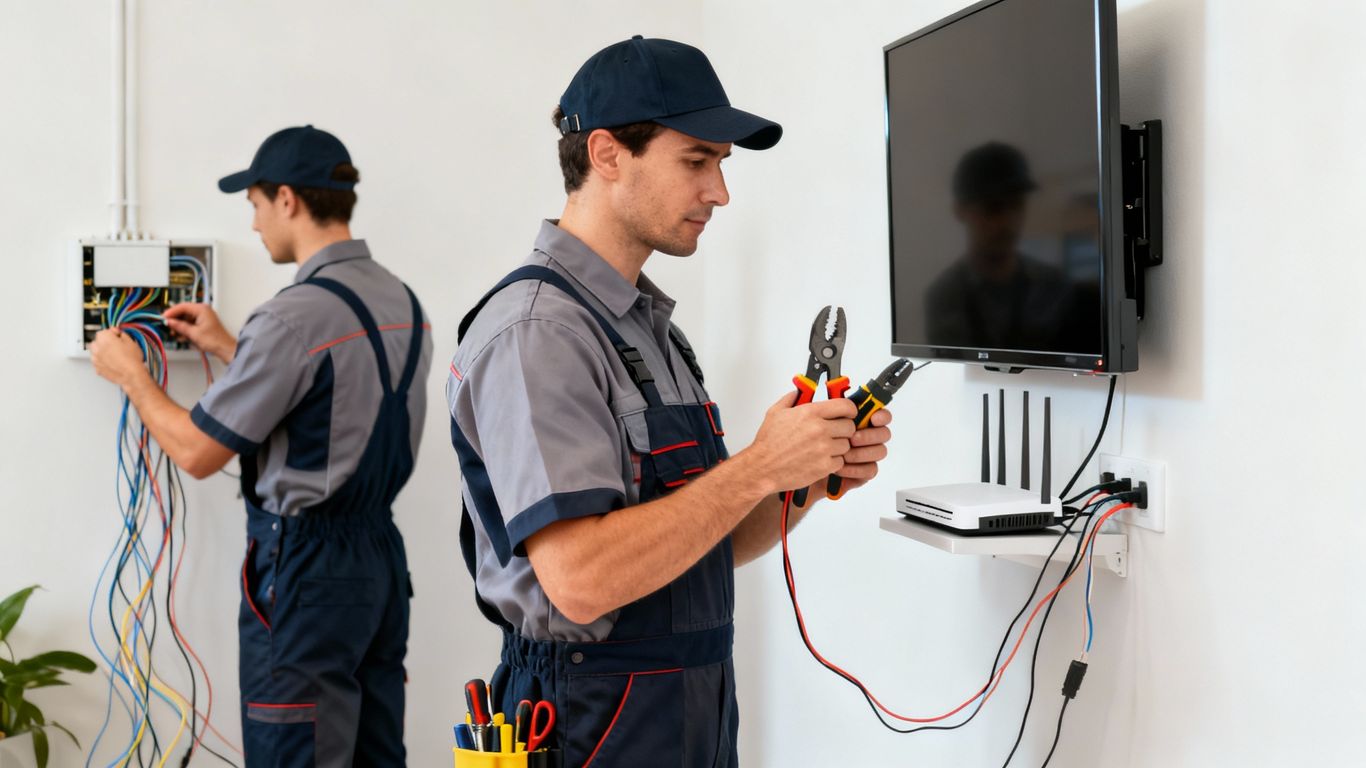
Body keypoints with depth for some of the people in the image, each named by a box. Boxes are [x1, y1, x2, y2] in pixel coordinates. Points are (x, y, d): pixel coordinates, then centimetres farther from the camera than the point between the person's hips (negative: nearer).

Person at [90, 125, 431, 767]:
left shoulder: (295, 316, -18)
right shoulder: (404, 302, 7)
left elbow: (196, 453, -11)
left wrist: (130, 375, 6)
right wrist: (228, 350, 24)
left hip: (305, 569, -8)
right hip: (381, 551, 8)